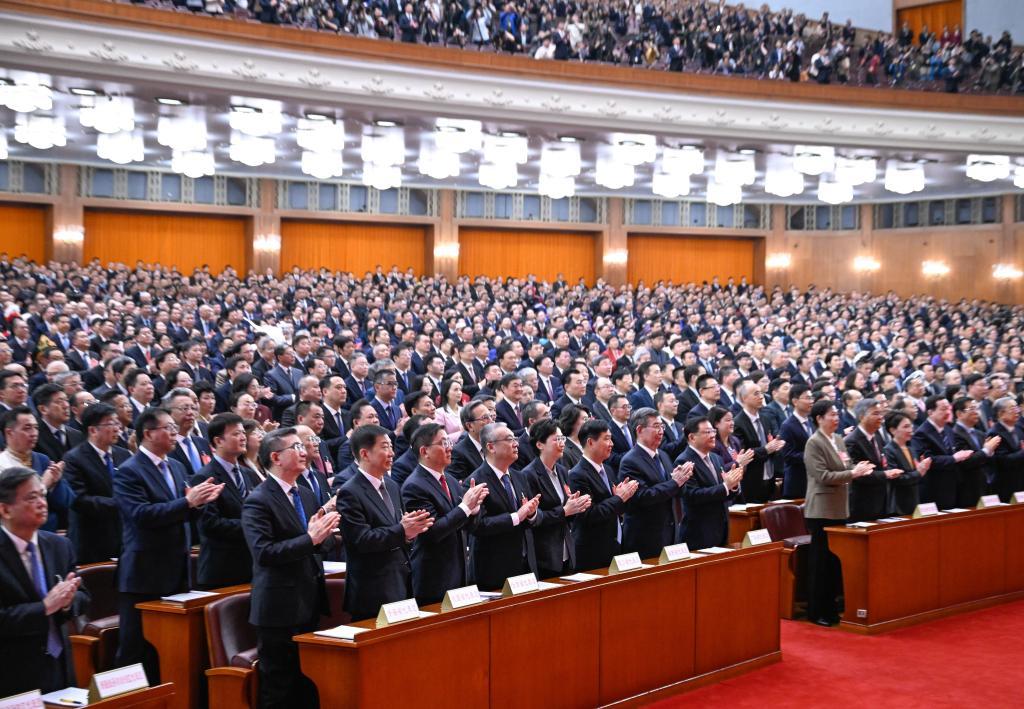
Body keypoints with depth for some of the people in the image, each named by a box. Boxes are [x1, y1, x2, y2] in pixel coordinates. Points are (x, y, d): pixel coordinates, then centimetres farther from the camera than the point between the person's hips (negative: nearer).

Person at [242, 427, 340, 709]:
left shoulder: (306, 495, 12)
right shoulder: (258, 501, -13)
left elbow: (322, 544, 14)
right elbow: (263, 553, -23)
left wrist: (323, 534, -10)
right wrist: (310, 539, -26)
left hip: (309, 604, 8)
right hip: (280, 609, -8)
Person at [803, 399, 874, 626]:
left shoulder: (838, 440, 12)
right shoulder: (814, 443, -11)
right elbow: (823, 476, -18)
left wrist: (859, 469, -3)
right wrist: (852, 473, -21)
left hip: (839, 508, 8)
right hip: (822, 510, -8)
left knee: (836, 559, 11)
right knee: (821, 561, -2)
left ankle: (831, 606, 20)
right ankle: (817, 612, 5)